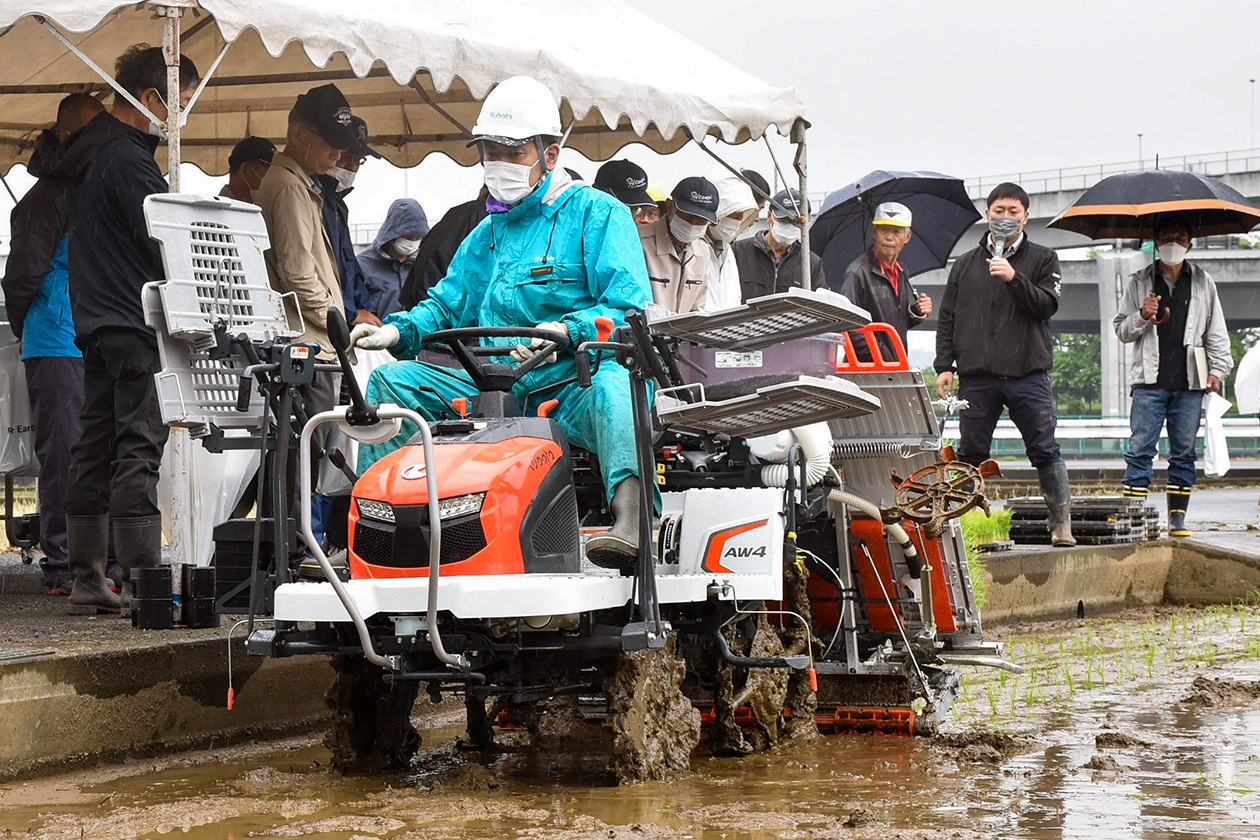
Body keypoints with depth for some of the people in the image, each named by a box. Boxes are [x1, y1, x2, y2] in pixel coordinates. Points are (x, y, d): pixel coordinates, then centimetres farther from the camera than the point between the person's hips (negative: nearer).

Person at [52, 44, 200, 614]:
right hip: (133, 324, -10)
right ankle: (143, 584, -14)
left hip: (93, 323, 10)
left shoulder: (86, 152, 16)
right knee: (138, 449, -11)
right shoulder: (127, 158, -14)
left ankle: (87, 583, 12)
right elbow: (164, 244, -17)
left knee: (95, 449, 10)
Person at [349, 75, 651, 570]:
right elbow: (446, 306, 29)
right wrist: (396, 330, 7)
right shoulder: (488, 233, 25)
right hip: (490, 385, 7)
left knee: (612, 387, -40)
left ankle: (629, 518, -60)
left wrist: (564, 330, -28)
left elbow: (629, 309, -10)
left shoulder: (597, 213, 2)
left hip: (571, 383, -7)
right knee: (391, 381, -2)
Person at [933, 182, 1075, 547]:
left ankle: (1061, 523, -1)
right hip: (977, 376, 2)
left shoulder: (1042, 259, 10)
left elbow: (1047, 305, -4)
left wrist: (1014, 278, -17)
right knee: (971, 454, 3)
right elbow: (947, 318, 13)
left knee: (1044, 451, -5)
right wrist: (944, 365, 4)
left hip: (1028, 372, -2)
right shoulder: (965, 264, 15)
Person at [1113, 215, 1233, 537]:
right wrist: (1141, 316, -8)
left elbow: (1216, 332, 15)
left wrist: (1218, 369, 4)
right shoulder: (1139, 282, 10)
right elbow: (1121, 330, 11)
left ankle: (1177, 517, 8)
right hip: (1150, 381, -1)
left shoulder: (1203, 283, 13)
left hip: (1189, 382, 1)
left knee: (1184, 451, 3)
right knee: (1140, 449, -7)